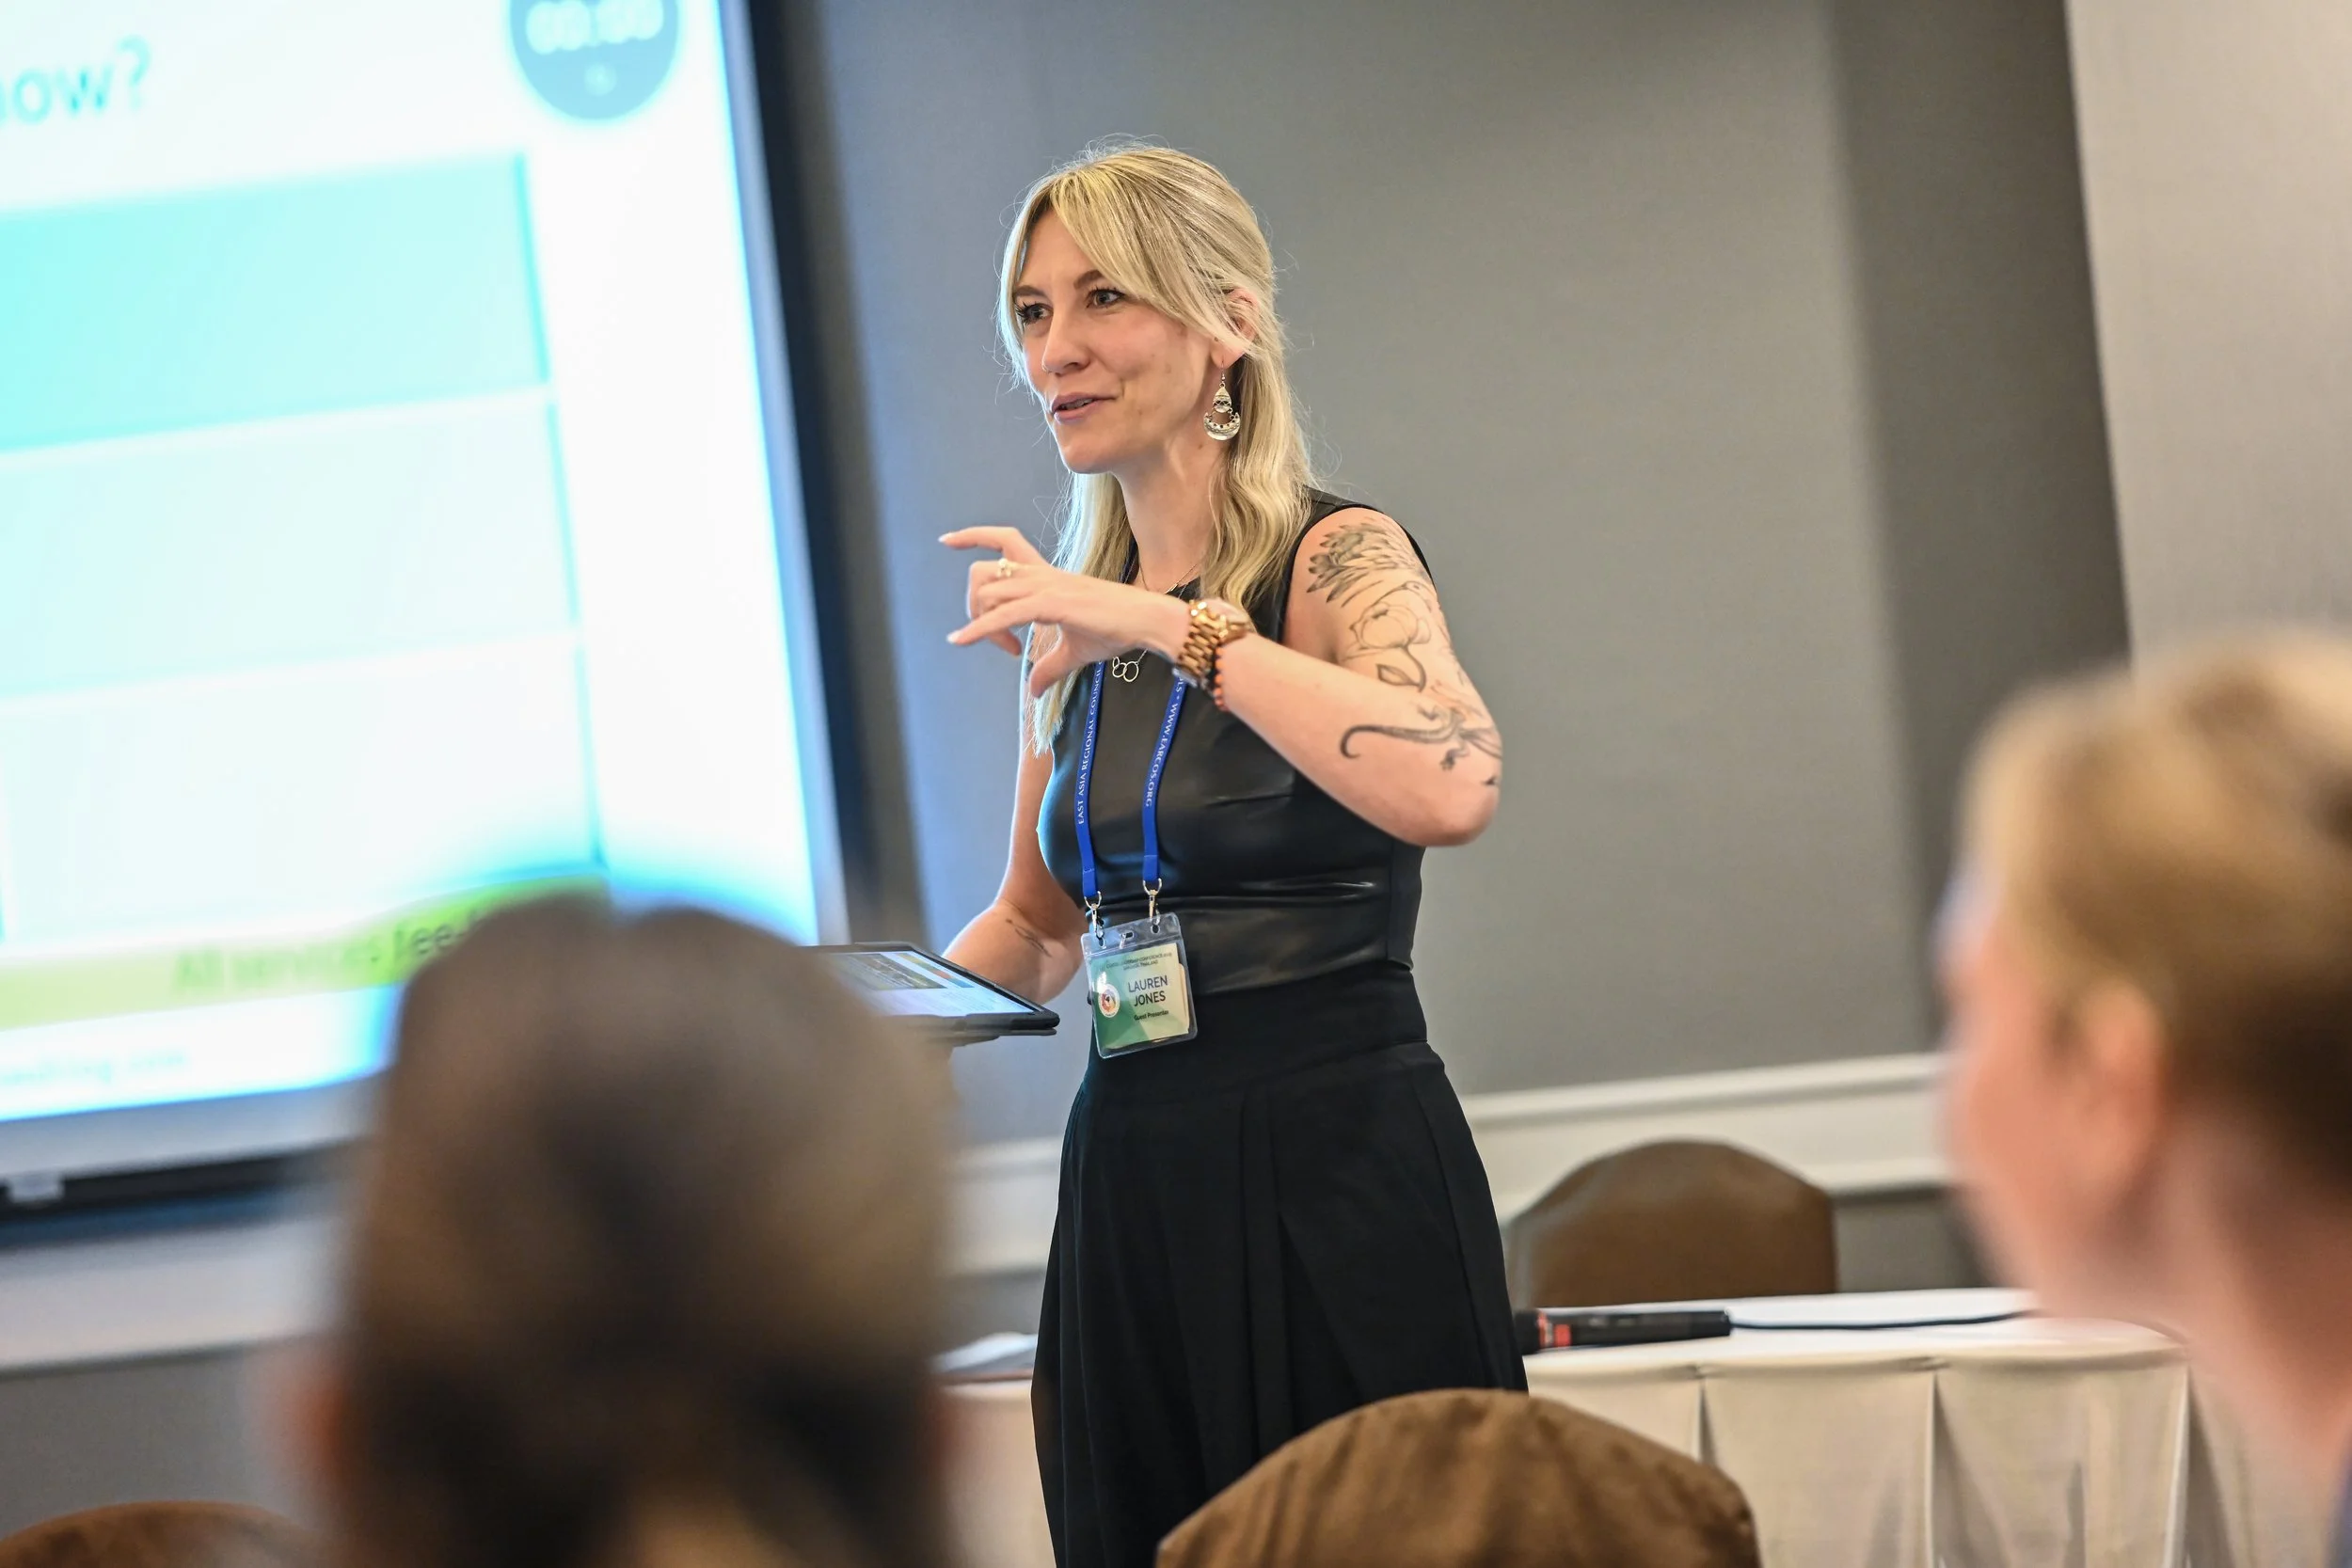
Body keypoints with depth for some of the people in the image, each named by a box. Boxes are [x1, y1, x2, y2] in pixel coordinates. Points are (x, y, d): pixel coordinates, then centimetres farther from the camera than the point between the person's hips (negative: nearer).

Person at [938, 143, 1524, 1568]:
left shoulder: (1338, 559, -7)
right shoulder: (1074, 622, 11)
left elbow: (1451, 787, -29)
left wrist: (1170, 626, -26)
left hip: (1336, 1167, -6)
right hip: (1133, 1174, 6)